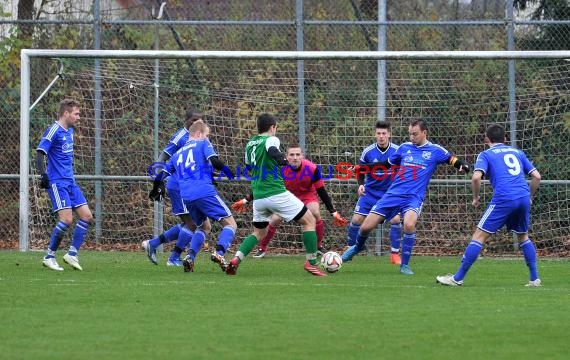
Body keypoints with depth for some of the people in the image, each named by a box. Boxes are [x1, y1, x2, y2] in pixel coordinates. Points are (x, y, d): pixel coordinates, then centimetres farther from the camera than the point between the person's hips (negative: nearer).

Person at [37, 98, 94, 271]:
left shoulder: (70, 130, 14)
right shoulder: (54, 131, -12)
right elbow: (40, 153, -18)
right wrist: (44, 175, -30)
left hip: (70, 181, 9)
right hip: (57, 182, -9)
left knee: (87, 216, 1)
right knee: (67, 219, -16)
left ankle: (72, 254, 8)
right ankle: (49, 257, -4)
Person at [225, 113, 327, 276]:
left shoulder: (250, 144, 16)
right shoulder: (271, 140, -6)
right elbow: (272, 151, -28)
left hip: (258, 196, 7)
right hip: (276, 194, -7)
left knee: (259, 233, 21)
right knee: (309, 221, 6)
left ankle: (236, 259, -3)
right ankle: (311, 263, 2)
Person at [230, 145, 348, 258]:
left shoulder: (312, 169, -30)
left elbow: (321, 191, -18)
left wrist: (333, 212, -16)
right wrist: (246, 200, -15)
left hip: (308, 194, 0)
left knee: (315, 214, -25)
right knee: (274, 220, -15)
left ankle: (319, 246, -2)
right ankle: (262, 249, 7)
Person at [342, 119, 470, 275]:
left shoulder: (435, 151, 1)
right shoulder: (404, 148, 10)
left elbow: (452, 160, 2)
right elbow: (388, 164, 21)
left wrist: (461, 166, -21)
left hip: (413, 198, -3)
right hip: (393, 194, 3)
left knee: (409, 224, -34)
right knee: (366, 226, -2)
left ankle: (405, 265, -15)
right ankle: (358, 246, 35)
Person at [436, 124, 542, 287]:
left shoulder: (486, 155, 10)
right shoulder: (517, 152, 23)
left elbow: (476, 177, -7)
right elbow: (537, 176, 19)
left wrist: (476, 197, 8)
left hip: (503, 199, -5)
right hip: (523, 197, 5)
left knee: (479, 236, 0)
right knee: (523, 237, 25)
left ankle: (458, 278, -2)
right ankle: (534, 279, 20)